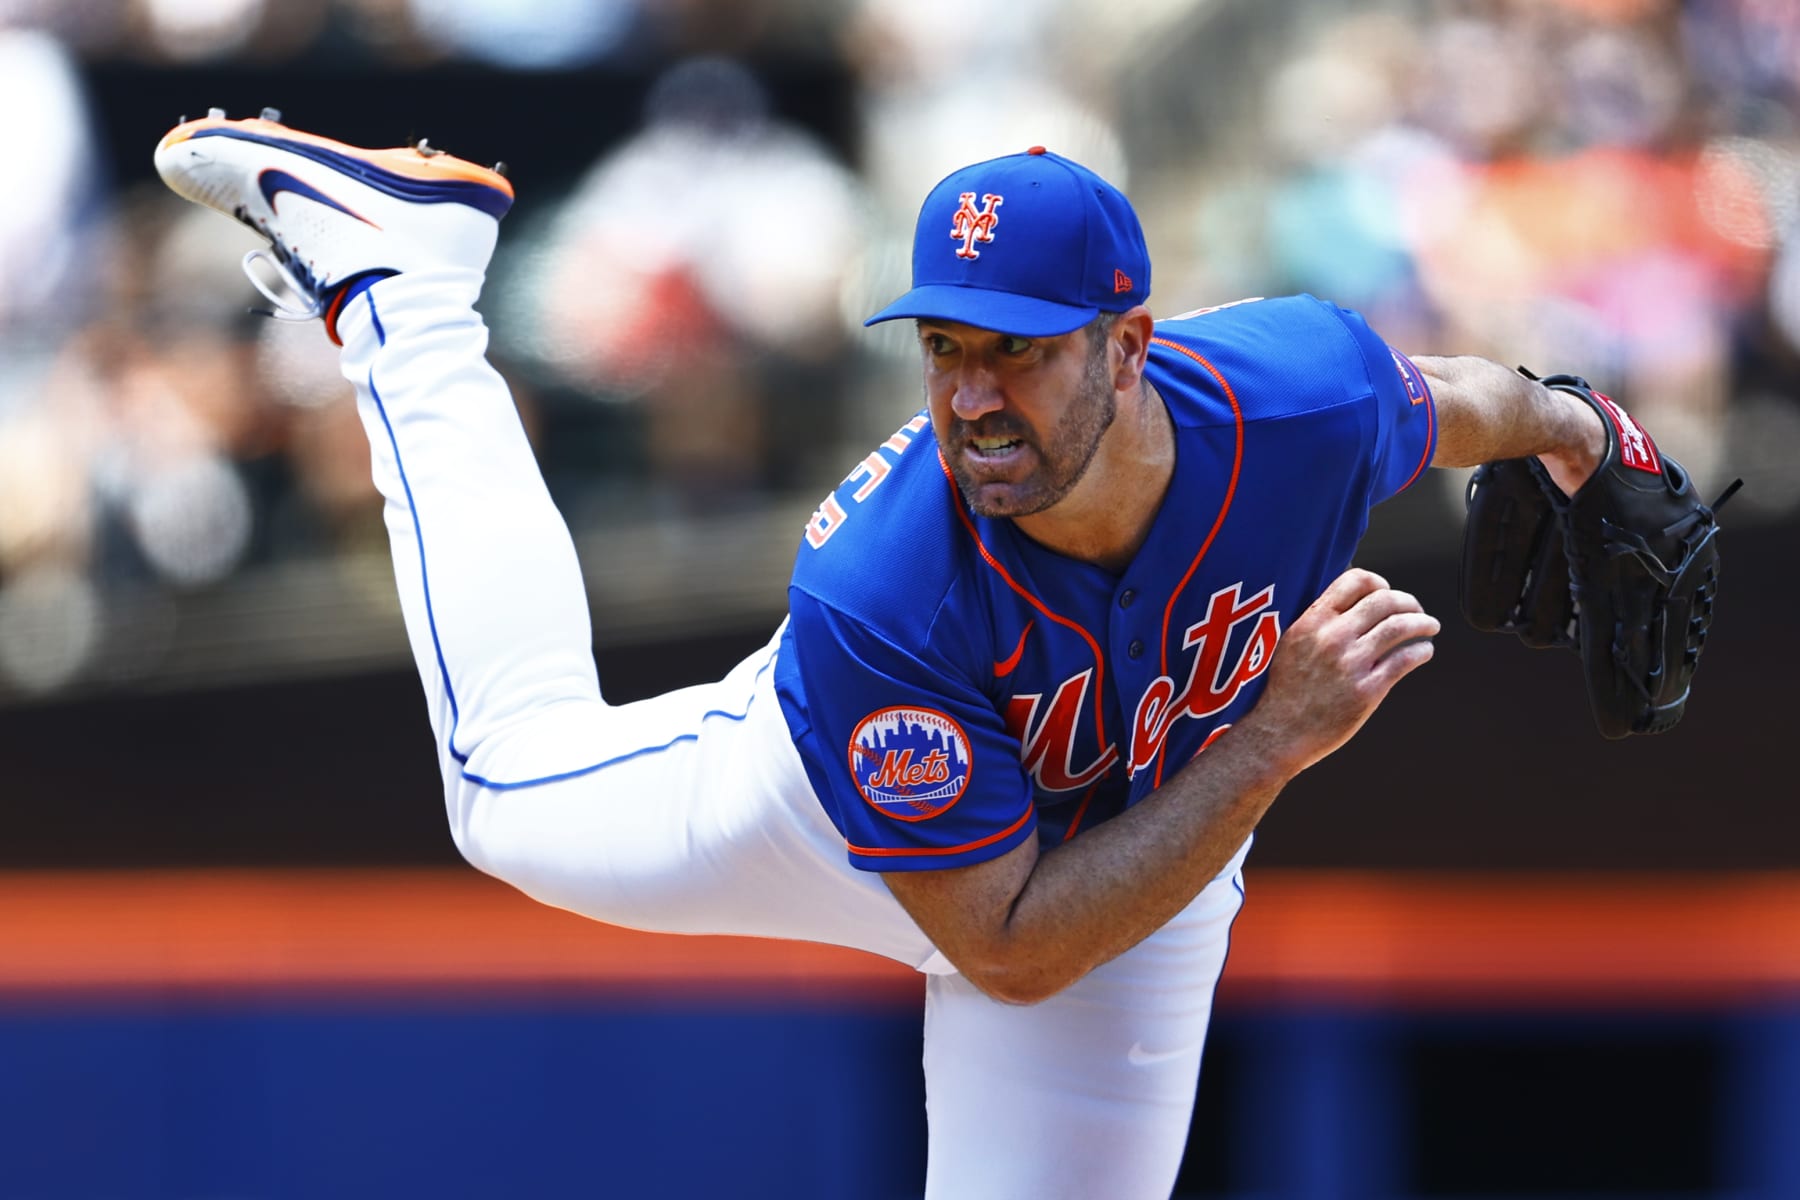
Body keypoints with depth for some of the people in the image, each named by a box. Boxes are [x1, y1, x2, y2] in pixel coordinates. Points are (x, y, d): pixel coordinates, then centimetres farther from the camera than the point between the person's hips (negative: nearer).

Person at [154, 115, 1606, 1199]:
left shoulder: (1308, 392, -40)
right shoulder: (875, 602, -46)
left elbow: (1449, 400, -12)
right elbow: (1005, 950, -39)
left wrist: (1569, 427, 13)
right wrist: (1275, 740, -47)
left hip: (1149, 855, 2)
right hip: (843, 807, -2)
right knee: (517, 788, 22)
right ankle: (399, 280, 35)